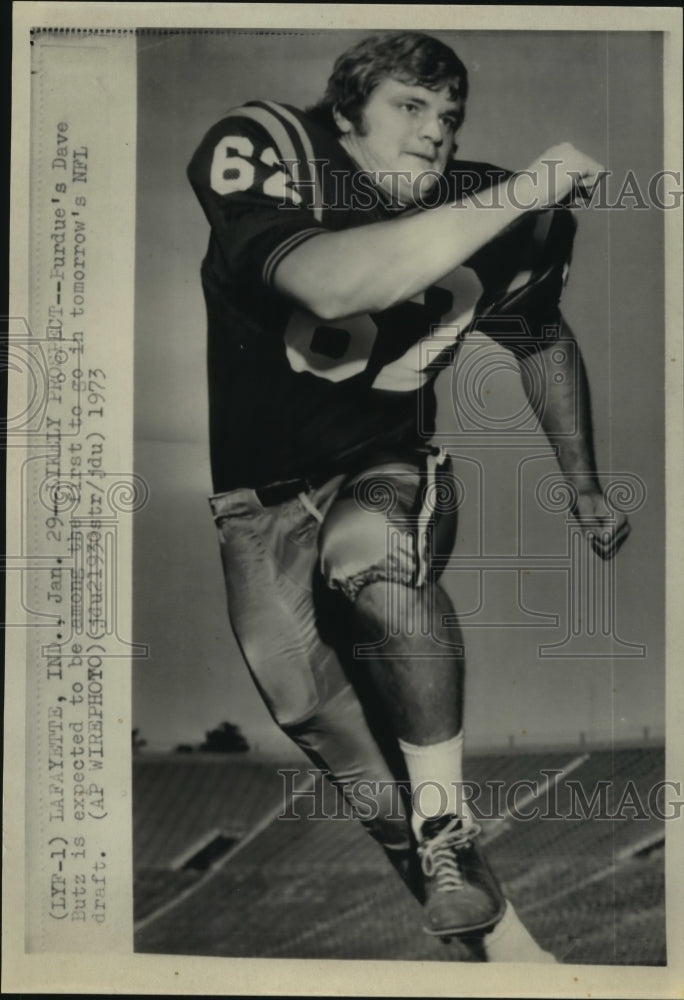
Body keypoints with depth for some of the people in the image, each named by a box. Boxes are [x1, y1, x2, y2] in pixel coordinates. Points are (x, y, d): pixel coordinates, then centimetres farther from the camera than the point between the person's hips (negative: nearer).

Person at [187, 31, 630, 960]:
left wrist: (585, 488, 19)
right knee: (336, 736, -10)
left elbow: (546, 344, 15)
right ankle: (490, 917, 10)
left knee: (371, 553, -34)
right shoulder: (269, 151, -15)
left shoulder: (495, 216, -3)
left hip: (391, 473, 1)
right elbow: (332, 285, -36)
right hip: (260, 496, -1)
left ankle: (449, 841, -18)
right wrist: (515, 196, -32)